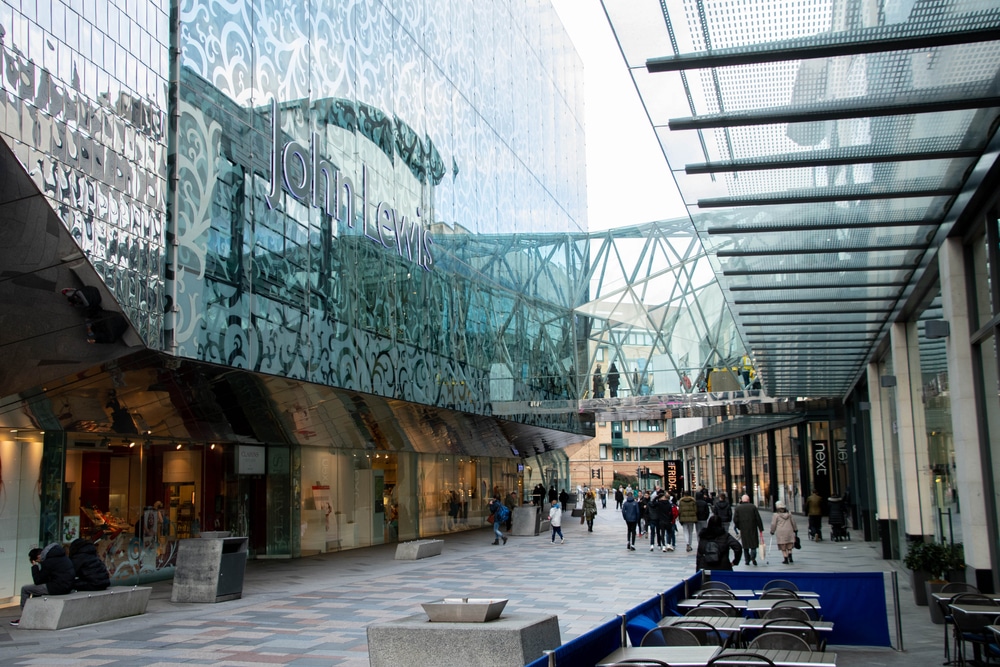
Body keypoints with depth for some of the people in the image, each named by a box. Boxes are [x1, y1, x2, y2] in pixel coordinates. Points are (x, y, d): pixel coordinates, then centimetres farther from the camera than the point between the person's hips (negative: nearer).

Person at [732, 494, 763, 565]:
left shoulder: (738, 508, 0)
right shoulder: (753, 507, -1)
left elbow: (735, 520, -3)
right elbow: (758, 519, -3)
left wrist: (738, 527, 13)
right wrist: (761, 529, 1)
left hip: (743, 530, 1)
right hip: (753, 529, -1)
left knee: (745, 546, 12)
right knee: (753, 543, 7)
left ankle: (747, 560, 10)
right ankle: (753, 557, -15)